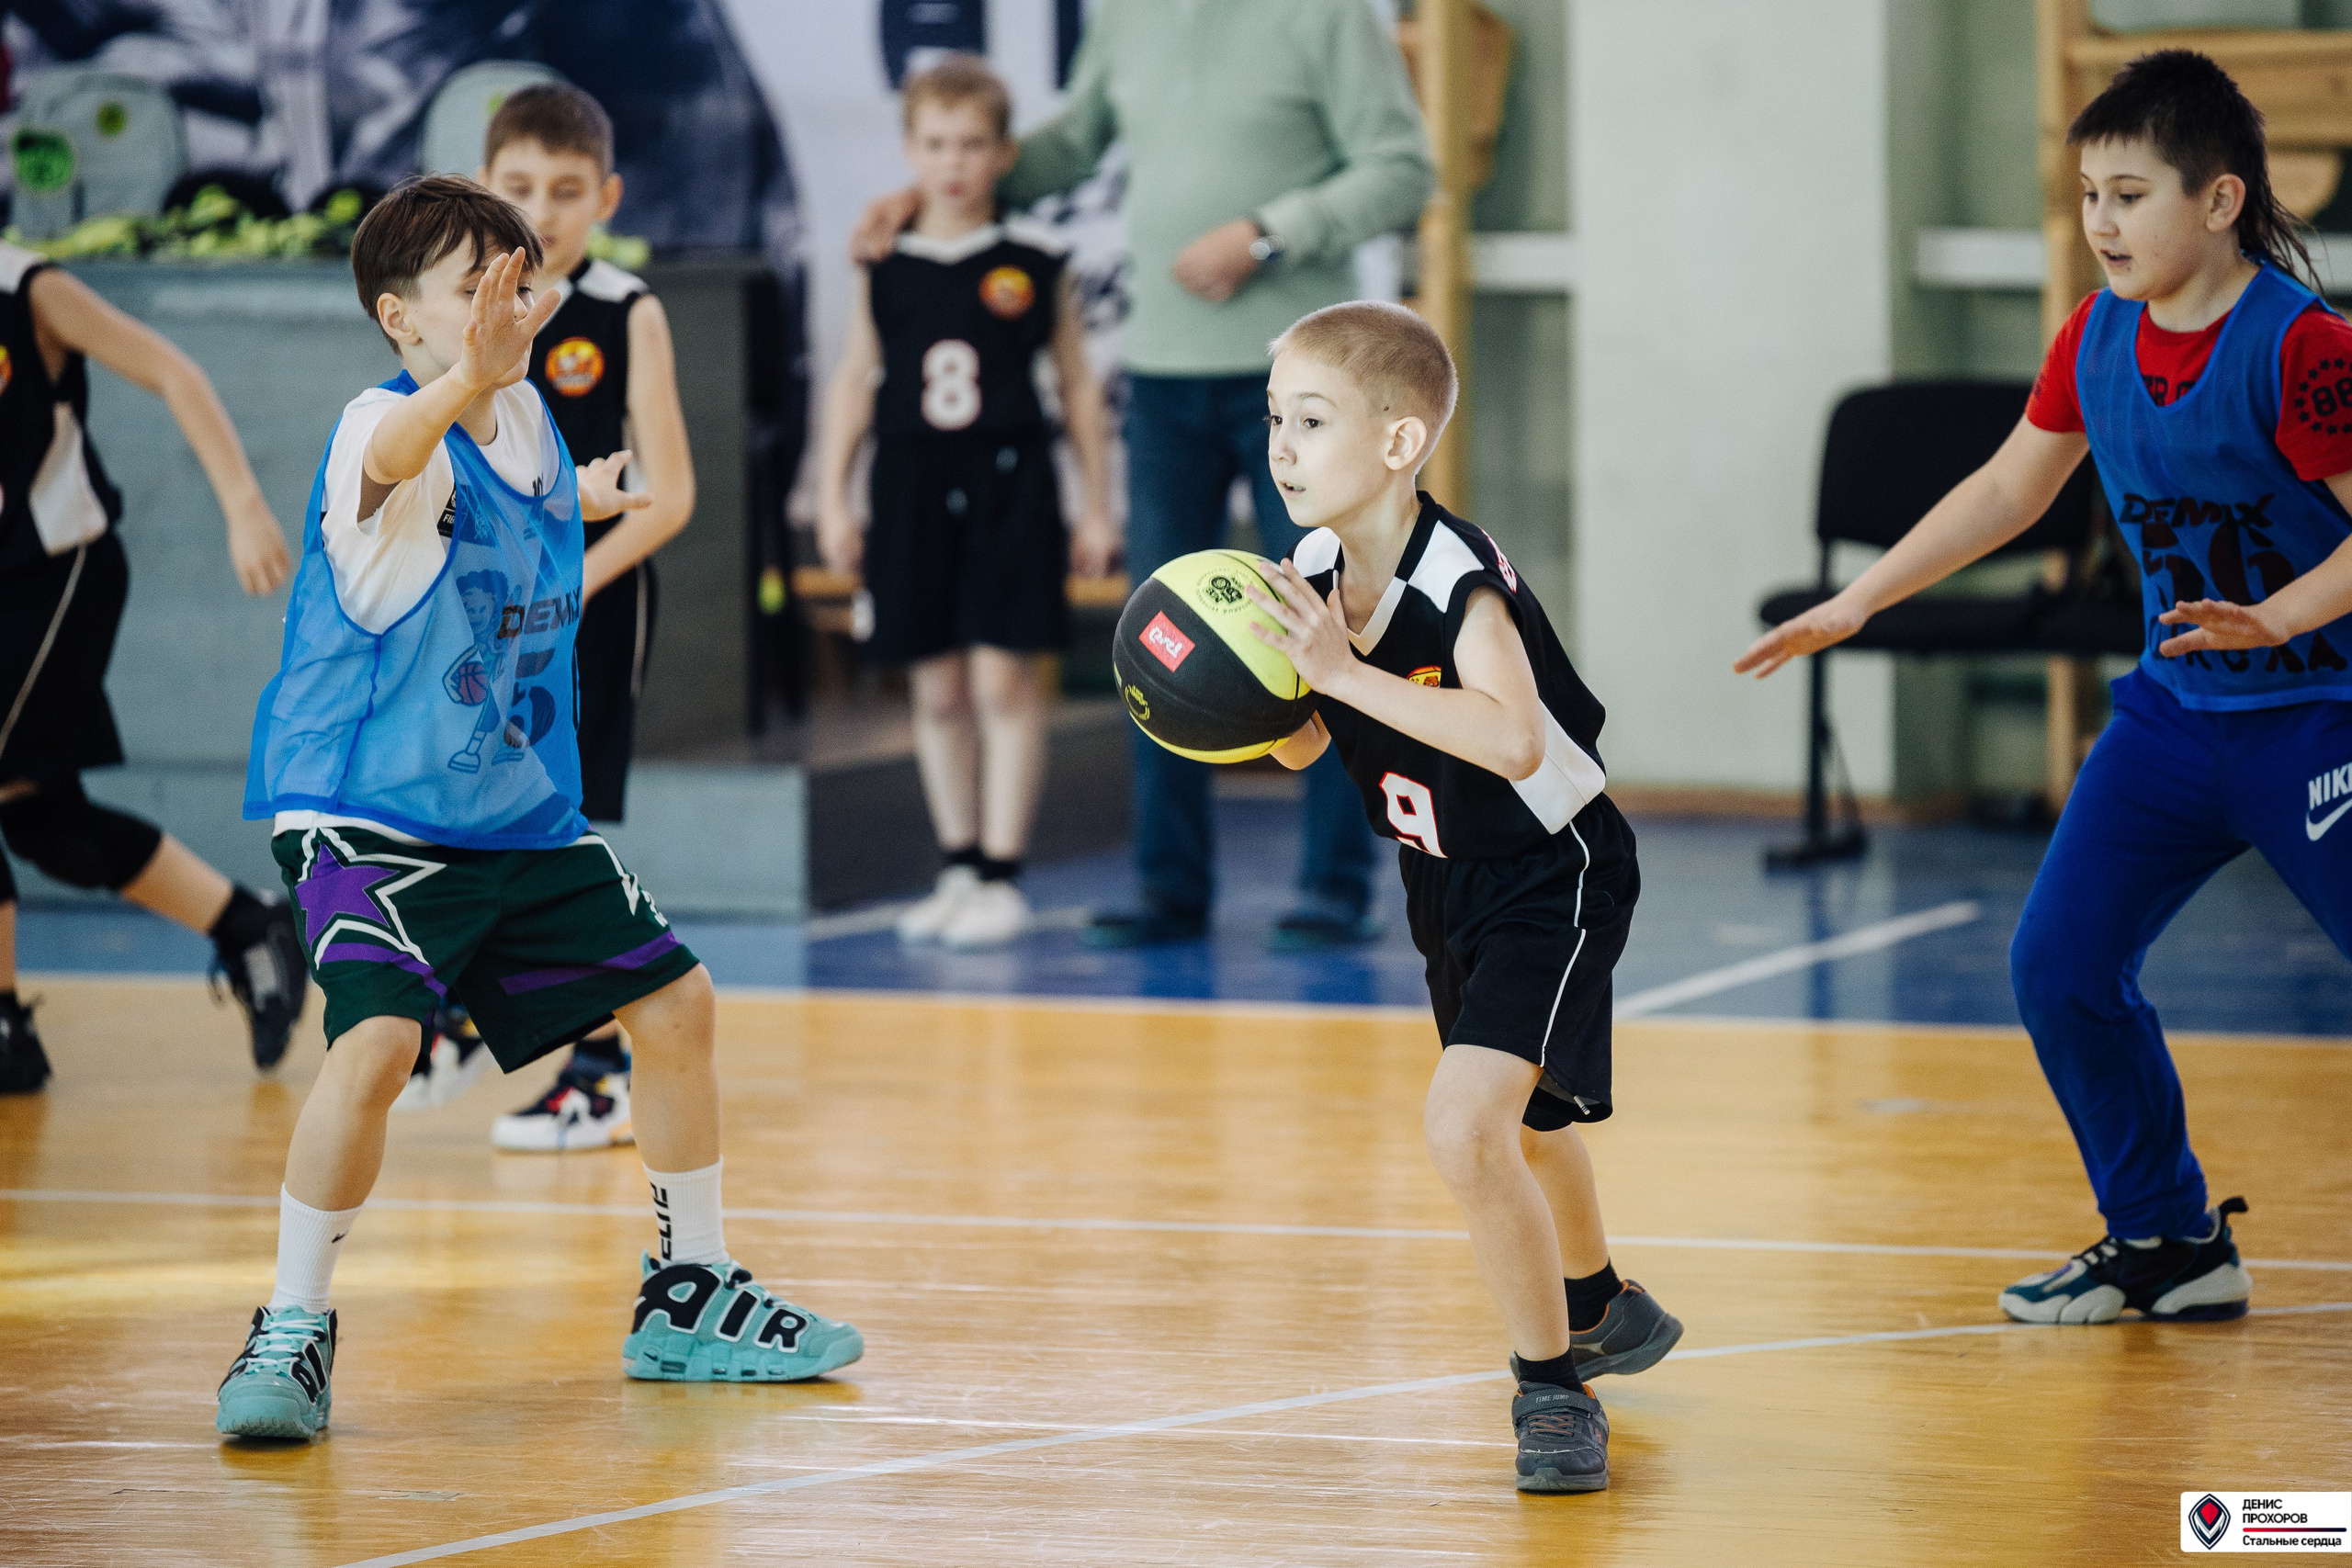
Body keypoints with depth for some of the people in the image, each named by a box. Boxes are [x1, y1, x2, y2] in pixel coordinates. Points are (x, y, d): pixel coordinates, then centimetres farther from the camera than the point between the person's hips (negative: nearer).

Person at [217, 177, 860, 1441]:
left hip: (524, 814, 8)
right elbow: (390, 464, -49)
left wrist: (577, 507, 21)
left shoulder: (529, 419, 5)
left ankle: (686, 1299, 29)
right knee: (378, 1040, -27)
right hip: (370, 813, -8)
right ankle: (292, 1331, -13)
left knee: (673, 1002, 12)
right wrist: (463, 383, -66)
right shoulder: (386, 426, -20)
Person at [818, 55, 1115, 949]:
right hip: (913, 494, 2)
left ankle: (1002, 876, -2)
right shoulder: (884, 269, 5)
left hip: (1008, 488, -2)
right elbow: (855, 381, 10)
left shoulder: (1035, 264, 1)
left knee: (1003, 681, -6)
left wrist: (1097, 506, 5)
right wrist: (832, 498, 4)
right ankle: (960, 868, 16)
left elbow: (1077, 384, 6)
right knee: (936, 692, 7)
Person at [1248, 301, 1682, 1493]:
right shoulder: (1314, 574, -7)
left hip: (1554, 876, -9)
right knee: (1520, 1122, 28)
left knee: (1464, 1126, -25)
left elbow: (1513, 737, -45)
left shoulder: (1458, 579, -30)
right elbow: (1301, 747, 5)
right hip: (1448, 889, 9)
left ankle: (1554, 1387, -9)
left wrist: (1345, 671, -47)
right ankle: (1601, 1309, 56)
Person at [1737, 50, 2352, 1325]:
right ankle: (2168, 1243, 17)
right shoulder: (2098, 337, 3)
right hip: (2177, 707, 7)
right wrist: (1857, 601, 13)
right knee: (2060, 962, 3)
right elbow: (2009, 487, 15)